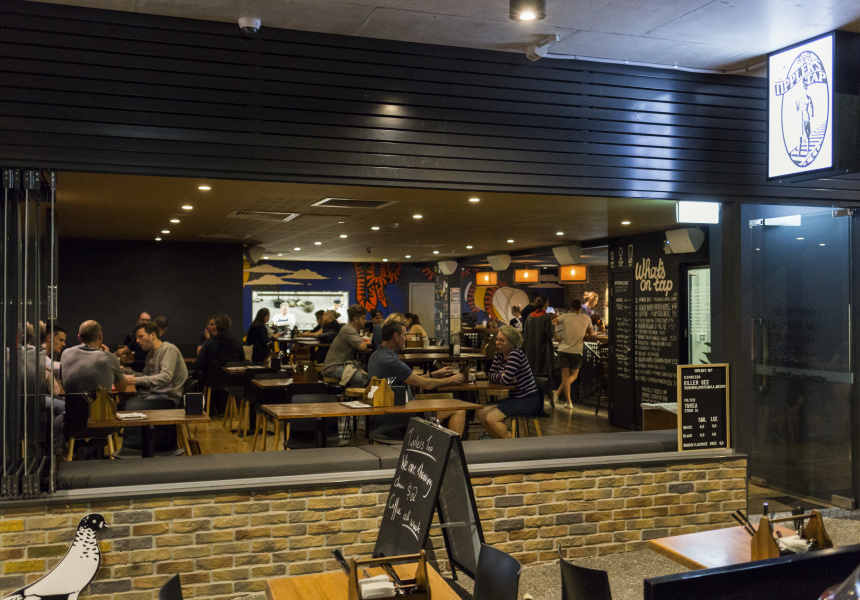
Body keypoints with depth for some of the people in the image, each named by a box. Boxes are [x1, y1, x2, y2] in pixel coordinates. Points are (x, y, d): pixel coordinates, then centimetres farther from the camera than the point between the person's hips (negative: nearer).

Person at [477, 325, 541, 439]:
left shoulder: (516, 354, -17)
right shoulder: (499, 354, 9)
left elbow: (507, 379, -27)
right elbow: (490, 375, 9)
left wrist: (502, 376, -6)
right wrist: (501, 375, -10)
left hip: (530, 401, -9)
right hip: (515, 398, 9)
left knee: (491, 418, -21)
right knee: (481, 413, -2)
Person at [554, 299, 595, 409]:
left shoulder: (565, 317, 4)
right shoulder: (587, 318, 7)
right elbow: (591, 334, 18)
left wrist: (556, 337, 6)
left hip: (563, 349, 0)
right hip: (577, 351, 0)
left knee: (565, 376, 2)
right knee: (574, 375, 15)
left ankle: (568, 401, -5)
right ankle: (558, 392, -5)